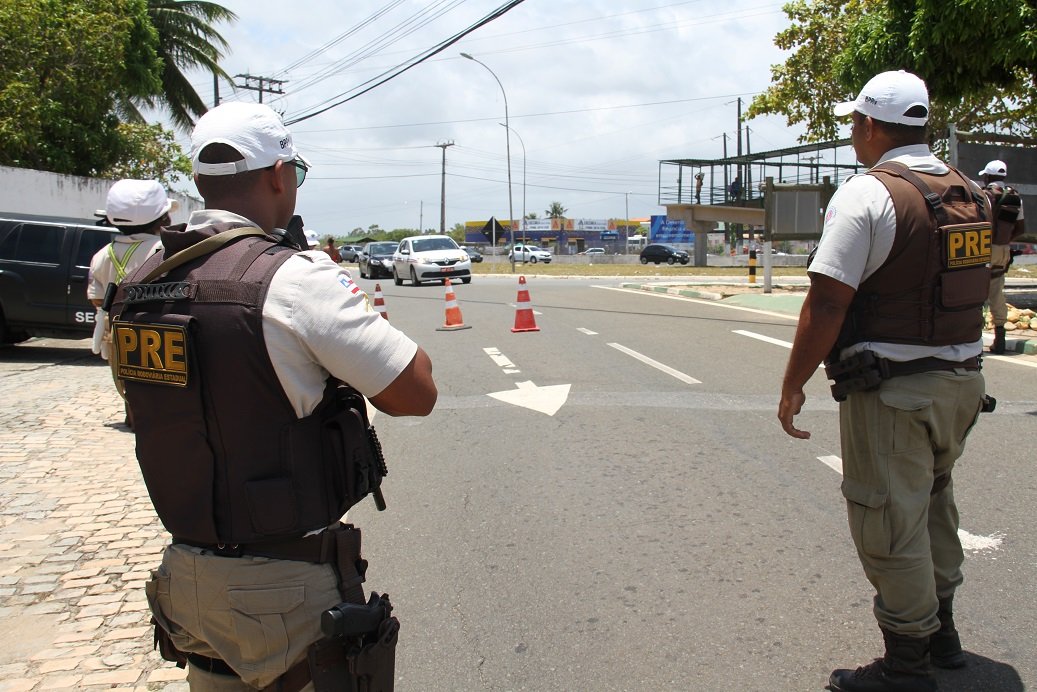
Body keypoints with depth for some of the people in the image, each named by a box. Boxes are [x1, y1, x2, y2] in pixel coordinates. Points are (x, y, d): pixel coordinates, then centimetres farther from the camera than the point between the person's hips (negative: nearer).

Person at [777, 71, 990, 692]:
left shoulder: (867, 194, -16)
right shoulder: (971, 194, 8)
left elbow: (828, 302, -20)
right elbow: (970, 288, 17)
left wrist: (793, 386, -13)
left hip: (893, 391, -8)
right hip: (963, 380, 8)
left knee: (891, 522, 4)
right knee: (934, 502, 24)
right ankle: (941, 630, 39)